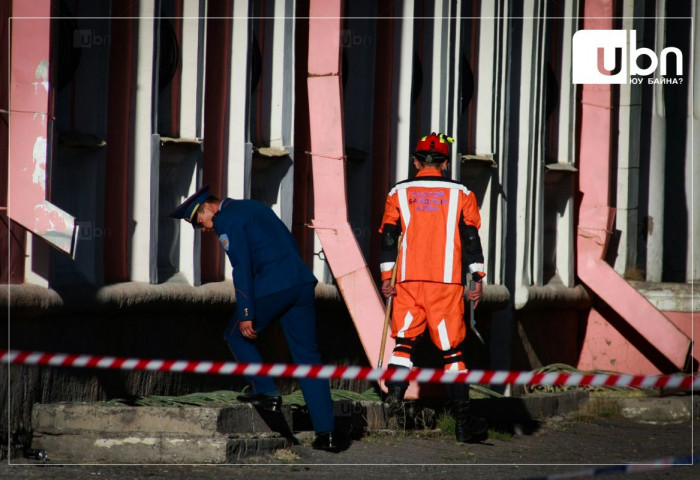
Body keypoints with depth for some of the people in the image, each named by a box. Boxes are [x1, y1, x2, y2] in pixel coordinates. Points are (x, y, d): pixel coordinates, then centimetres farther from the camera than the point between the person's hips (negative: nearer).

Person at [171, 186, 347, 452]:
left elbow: (242, 266, -11)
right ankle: (326, 432, 4)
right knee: (308, 356, 8)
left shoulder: (226, 219, -2)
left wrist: (246, 313, -12)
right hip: (302, 283, 8)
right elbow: (291, 245, 25)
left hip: (270, 287, -8)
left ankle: (266, 392, 9)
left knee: (237, 336, 16)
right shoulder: (253, 207, 25)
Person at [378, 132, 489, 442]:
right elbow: (471, 237, 3)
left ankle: (395, 396, -11)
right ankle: (463, 421, 1)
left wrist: (386, 277, 5)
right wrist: (477, 278, 3)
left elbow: (389, 236, 4)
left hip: (408, 281, 1)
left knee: (404, 340, 10)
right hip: (447, 282, -1)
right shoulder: (460, 194, 7)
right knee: (452, 348, 2)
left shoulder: (399, 193, 9)